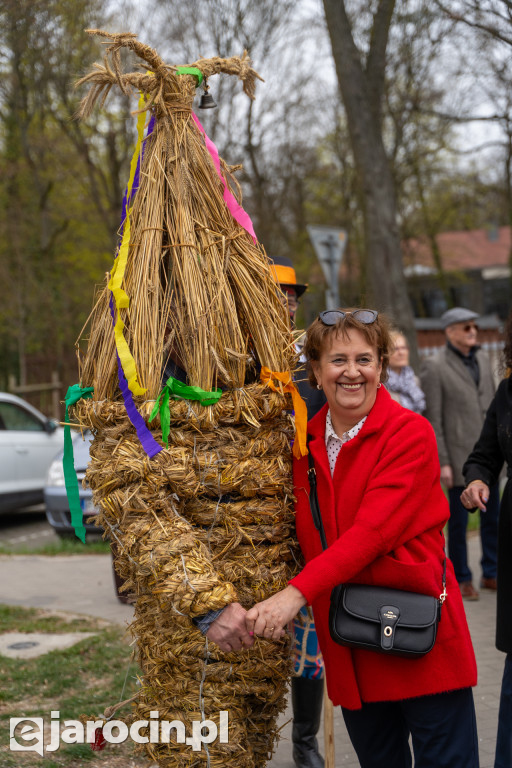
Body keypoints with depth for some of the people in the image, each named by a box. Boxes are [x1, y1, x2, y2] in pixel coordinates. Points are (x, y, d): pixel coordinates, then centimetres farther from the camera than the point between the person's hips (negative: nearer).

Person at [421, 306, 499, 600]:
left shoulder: (483, 358, 10)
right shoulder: (435, 366, -9)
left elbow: (493, 402, 15)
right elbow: (434, 418, -10)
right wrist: (442, 461, -12)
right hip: (460, 455, -6)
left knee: (493, 517, 12)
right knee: (459, 520, 4)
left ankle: (491, 574, 26)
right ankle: (462, 579, 18)